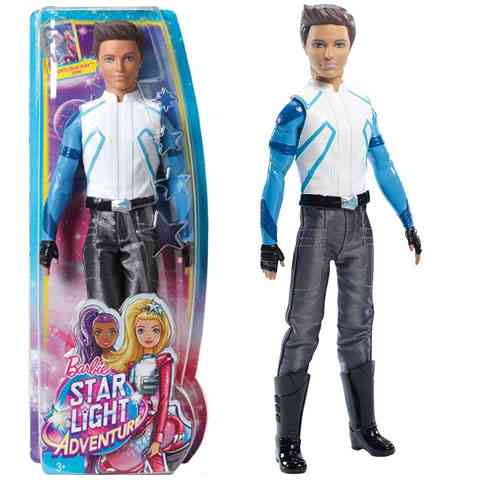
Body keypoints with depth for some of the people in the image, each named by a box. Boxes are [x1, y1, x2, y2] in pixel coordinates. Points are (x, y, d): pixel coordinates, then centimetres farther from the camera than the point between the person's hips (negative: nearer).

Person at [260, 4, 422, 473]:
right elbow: (275, 175, -10)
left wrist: (408, 223, 14)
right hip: (317, 222, -5)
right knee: (303, 328, -3)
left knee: (357, 326, 11)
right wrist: (268, 240, -16)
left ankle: (363, 427, 23)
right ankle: (288, 439, 6)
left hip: (358, 223, 5)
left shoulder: (364, 107, 10)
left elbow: (385, 169, 15)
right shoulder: (299, 107, -6)